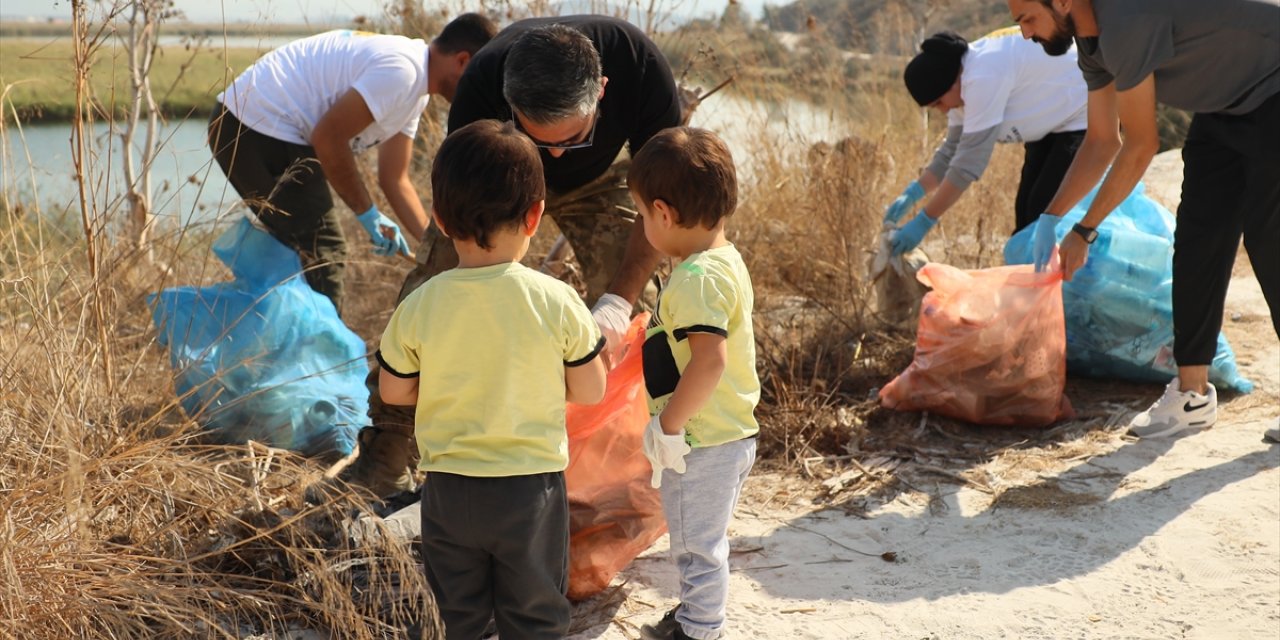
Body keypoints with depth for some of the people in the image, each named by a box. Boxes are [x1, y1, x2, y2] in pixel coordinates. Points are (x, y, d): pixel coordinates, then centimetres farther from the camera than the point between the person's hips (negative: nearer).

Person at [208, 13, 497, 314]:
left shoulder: (414, 89, 12)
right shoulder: (400, 71, -20)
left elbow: (395, 179, 15)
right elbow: (328, 136, -23)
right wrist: (367, 212, -12)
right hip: (260, 129, -11)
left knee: (305, 250, 19)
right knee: (322, 252, -6)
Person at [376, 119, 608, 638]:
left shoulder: (417, 309, -13)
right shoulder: (557, 302, -17)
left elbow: (393, 391, 1)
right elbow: (590, 391, -7)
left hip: (448, 492, 1)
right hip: (532, 488, -1)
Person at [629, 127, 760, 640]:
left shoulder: (696, 279, -24)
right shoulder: (725, 260, 7)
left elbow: (709, 360, -34)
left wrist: (669, 425, -24)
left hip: (702, 444, -10)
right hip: (730, 434, 10)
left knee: (698, 544, 7)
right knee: (700, 540, 26)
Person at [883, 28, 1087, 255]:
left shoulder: (984, 77, -32)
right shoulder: (964, 77, -3)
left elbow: (969, 161, -32)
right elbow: (953, 150, 5)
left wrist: (923, 222, -28)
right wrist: (912, 194, -6)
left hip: (1083, 119, -10)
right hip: (1053, 124, 10)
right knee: (1026, 212, 7)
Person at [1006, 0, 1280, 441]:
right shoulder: (1092, 40, -1)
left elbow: (1140, 146, -24)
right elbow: (1102, 142, 7)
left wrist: (1084, 232, -17)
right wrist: (1050, 219, 2)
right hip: (1226, 105, 9)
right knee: (1197, 240, 3)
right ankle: (1192, 393, 8)